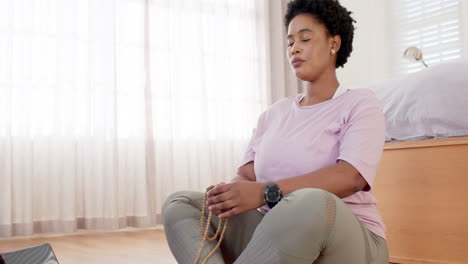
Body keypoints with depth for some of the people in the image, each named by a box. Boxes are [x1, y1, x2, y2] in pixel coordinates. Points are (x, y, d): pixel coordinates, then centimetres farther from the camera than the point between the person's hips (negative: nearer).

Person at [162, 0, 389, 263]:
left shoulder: (360, 103, -1)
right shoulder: (274, 113, 16)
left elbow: (351, 176, -19)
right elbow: (247, 174, 7)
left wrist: (266, 192, -30)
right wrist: (227, 193, -19)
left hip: (349, 240, -5)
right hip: (276, 232, 5)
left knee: (313, 203, -40)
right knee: (180, 204, -11)